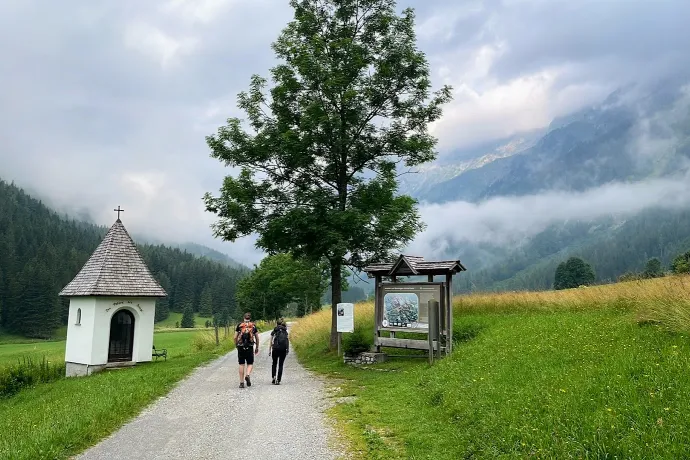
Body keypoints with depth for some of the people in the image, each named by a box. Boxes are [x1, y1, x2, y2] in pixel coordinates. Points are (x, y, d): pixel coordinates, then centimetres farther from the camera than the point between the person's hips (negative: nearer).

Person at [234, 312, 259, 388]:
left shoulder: (239, 325, 6)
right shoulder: (253, 325, 7)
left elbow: (235, 337, 3)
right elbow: (257, 338, 11)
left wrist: (236, 346, 18)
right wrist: (257, 347, 22)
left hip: (241, 347, 1)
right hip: (250, 347, 0)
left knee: (241, 365, 7)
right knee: (250, 364, 12)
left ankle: (241, 382, 7)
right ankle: (247, 375, -15)